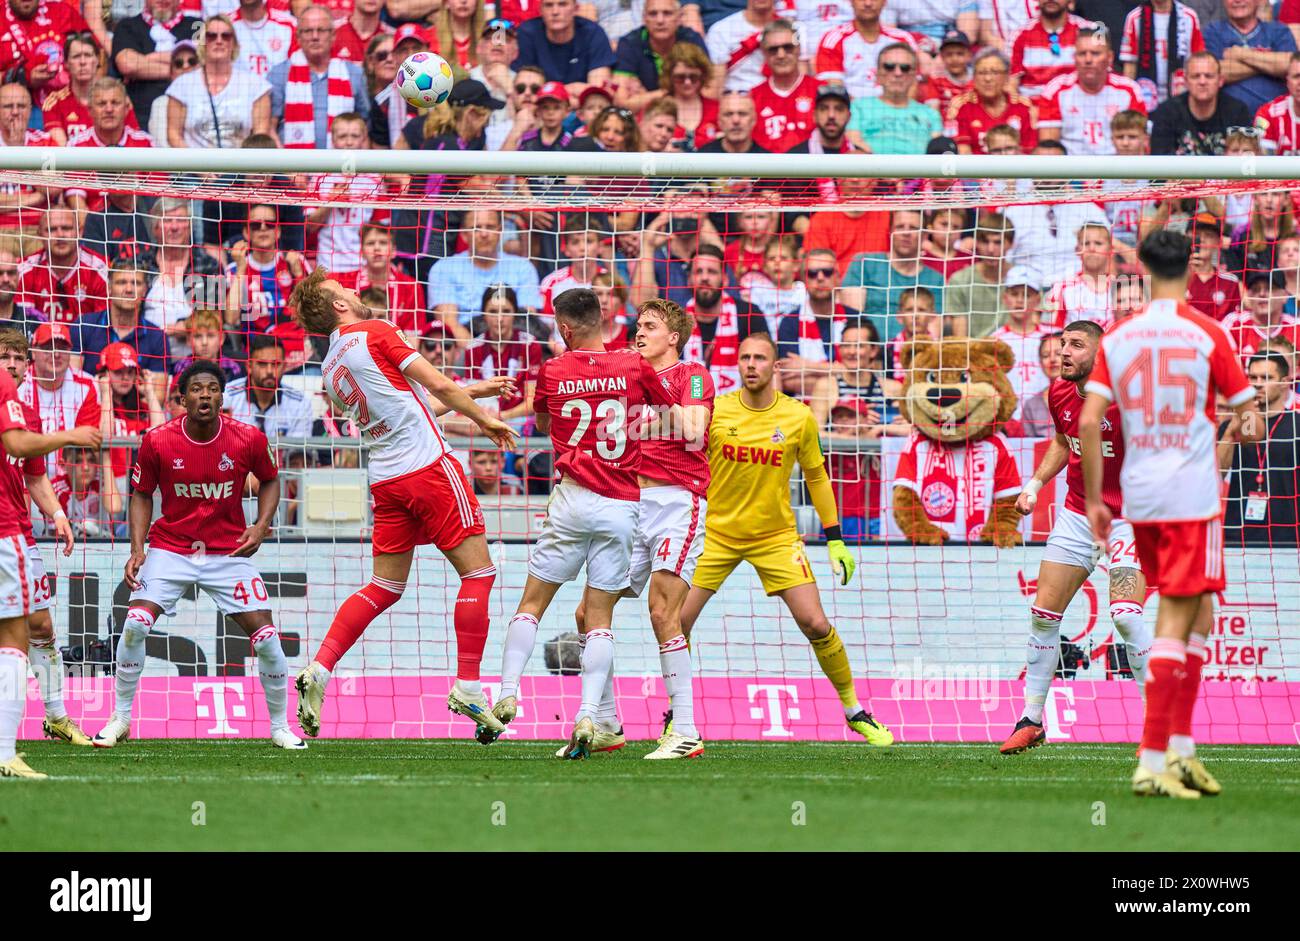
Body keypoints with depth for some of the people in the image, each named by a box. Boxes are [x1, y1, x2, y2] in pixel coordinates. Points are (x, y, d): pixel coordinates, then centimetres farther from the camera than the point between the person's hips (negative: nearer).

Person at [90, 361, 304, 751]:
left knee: (266, 637, -7)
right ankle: (119, 720, -1)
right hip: (170, 549, 0)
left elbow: (269, 480, 10)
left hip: (228, 552, 0)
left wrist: (261, 526, -6)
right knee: (135, 623, -17)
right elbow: (141, 495, 2)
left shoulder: (249, 440, -10)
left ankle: (280, 726, 12)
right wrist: (137, 549, -9)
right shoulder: (157, 442, -11)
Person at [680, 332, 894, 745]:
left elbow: (816, 477, 6)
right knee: (678, 621, -10)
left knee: (816, 625, -8)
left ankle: (854, 710, 10)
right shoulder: (714, 411, -9)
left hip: (776, 536, 0)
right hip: (716, 534, 0)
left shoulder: (799, 417, -7)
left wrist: (835, 539, 5)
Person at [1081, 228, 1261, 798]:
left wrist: (1093, 500, 6)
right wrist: (1246, 428, 23)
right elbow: (1250, 420, -1)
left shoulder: (1116, 338, 4)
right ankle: (1152, 762, -11)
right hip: (1192, 495, -5)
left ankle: (1180, 749, 12)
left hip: (1138, 495, 5)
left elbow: (1089, 420, -1)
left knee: (1197, 614, 17)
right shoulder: (1206, 334, -6)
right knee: (1175, 626, -5)